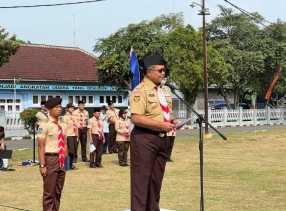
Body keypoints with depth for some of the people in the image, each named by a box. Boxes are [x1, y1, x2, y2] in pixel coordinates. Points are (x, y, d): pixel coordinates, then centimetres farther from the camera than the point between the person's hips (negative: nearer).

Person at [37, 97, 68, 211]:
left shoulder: (62, 125, 11)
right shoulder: (45, 125, -11)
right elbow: (41, 146, -14)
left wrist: (65, 160, 14)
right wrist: (42, 165, -18)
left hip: (61, 160, 7)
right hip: (50, 159, -7)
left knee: (58, 192, 14)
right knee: (49, 192, -2)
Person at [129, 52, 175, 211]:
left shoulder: (165, 90, 15)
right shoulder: (140, 91, -12)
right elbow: (136, 118, -22)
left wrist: (170, 122, 4)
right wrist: (161, 124, -21)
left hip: (162, 138, 8)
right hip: (144, 138, -8)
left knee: (156, 179, 14)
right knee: (141, 179, -5)